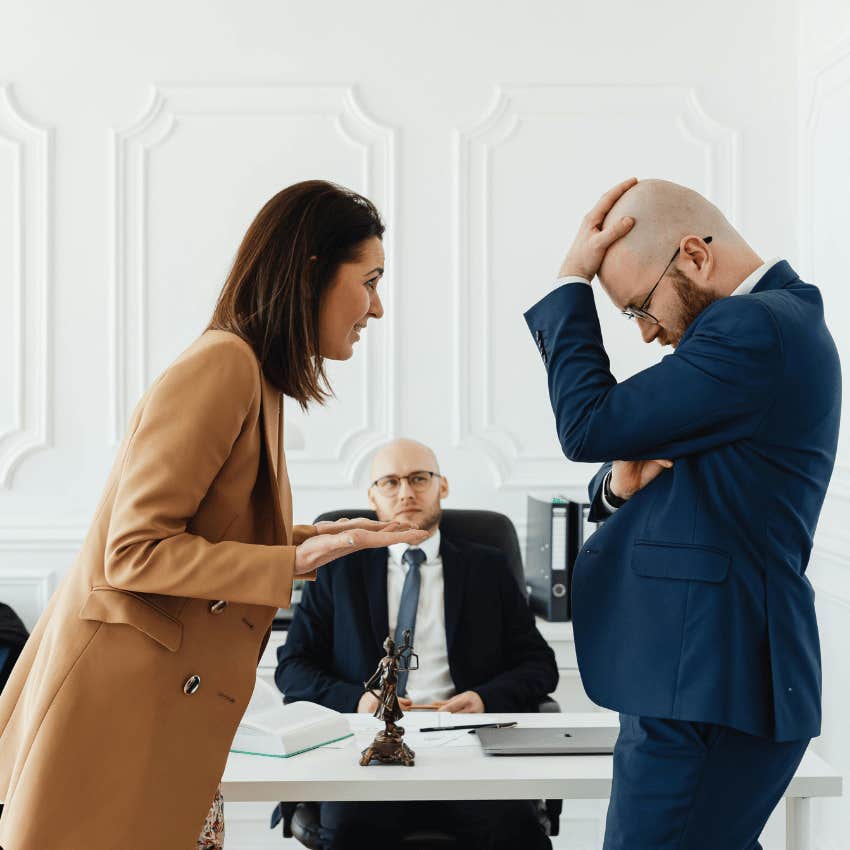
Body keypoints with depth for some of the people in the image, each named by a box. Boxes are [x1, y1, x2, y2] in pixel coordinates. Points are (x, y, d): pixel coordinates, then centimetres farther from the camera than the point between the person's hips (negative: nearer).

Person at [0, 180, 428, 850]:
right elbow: (134, 551, -19)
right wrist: (297, 560, -20)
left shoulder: (252, 375, 13)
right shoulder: (223, 363, -15)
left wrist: (320, 541, 16)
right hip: (119, 704, -9)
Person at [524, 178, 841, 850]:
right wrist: (622, 484, -3)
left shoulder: (754, 329, -18)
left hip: (706, 687, -10)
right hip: (714, 675, 10)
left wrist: (572, 280, -7)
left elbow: (588, 427, -16)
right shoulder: (776, 319, 15)